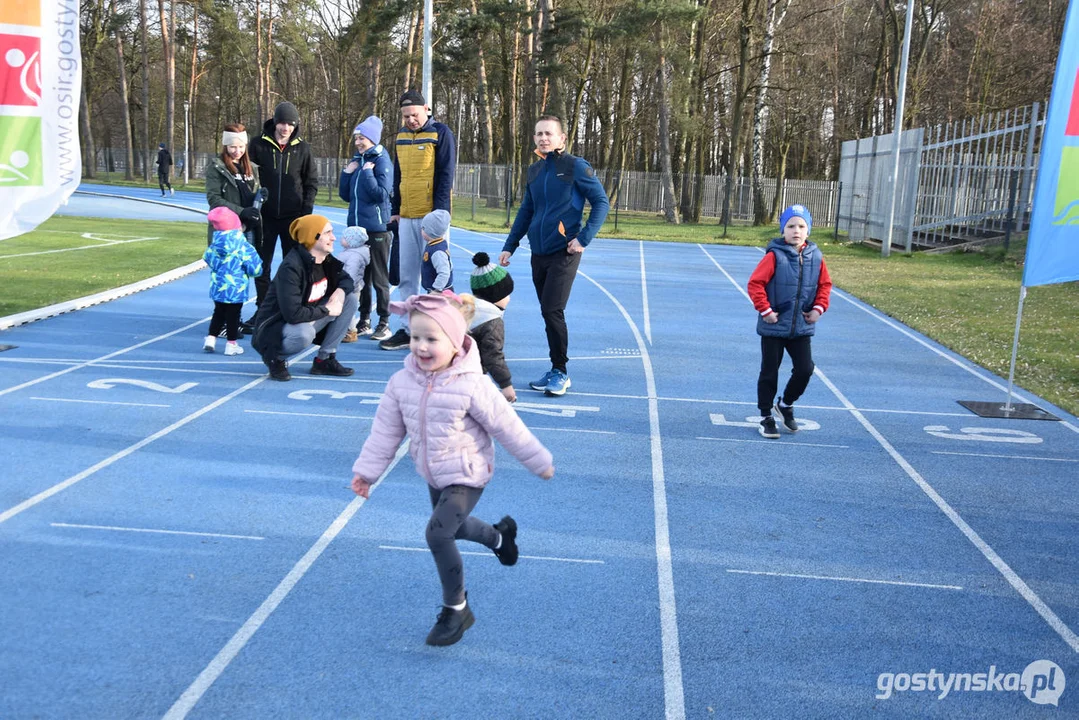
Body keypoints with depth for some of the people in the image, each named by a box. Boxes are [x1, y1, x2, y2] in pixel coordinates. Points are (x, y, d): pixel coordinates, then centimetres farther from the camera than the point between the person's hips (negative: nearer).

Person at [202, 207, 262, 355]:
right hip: (236, 289, -4)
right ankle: (231, 344, 11)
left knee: (218, 312, 20)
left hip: (217, 287, 4)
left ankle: (211, 338, 17)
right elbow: (255, 269, -16)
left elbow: (208, 259, 12)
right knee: (233, 315, 5)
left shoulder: (214, 246, -4)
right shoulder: (243, 247, -15)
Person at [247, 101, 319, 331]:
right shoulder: (259, 145, -1)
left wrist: (306, 211, -4)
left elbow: (311, 182, 6)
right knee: (262, 266, 6)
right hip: (265, 217, 0)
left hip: (293, 217, 0)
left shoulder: (302, 149, 2)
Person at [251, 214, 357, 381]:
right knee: (304, 334, -41)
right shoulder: (291, 267, -26)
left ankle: (325, 360, 0)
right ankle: (276, 357, -4)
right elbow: (293, 314, -32)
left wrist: (340, 290, -11)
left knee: (350, 298, -4)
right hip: (275, 327, -8)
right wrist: (327, 310, -19)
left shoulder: (326, 260, -2)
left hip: (308, 320, 8)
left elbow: (347, 279, 14)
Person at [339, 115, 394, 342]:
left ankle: (384, 323, 7)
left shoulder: (382, 161, -7)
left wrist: (367, 173, -17)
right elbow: (346, 195, 15)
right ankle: (364, 321, 20)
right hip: (356, 227, 7)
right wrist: (347, 173, 2)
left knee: (379, 278, 0)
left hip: (376, 228, -7)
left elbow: (382, 194, -16)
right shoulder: (357, 161, 13)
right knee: (360, 277, 11)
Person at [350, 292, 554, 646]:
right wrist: (367, 470, 1)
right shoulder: (401, 383, -11)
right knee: (451, 527, 25)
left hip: (467, 475, -7)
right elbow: (386, 430, 0)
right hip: (433, 476, 7)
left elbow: (508, 427, -17)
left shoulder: (471, 385, -25)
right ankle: (500, 534, 56)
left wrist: (539, 462, -9)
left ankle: (456, 609, 3)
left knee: (438, 534, -18)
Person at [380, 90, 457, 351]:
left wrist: (439, 212, -14)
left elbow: (446, 175, -9)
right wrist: (395, 210, 15)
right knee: (407, 277, 8)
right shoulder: (401, 136, 13)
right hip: (406, 217, 6)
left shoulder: (441, 134, -5)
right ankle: (407, 330, 15)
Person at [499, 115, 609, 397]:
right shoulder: (534, 170, 12)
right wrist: (509, 246, 16)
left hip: (564, 253, -6)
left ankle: (560, 372, 3)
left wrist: (584, 238, -14)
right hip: (538, 254, 6)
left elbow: (601, 202, -6)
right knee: (548, 312, 8)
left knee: (552, 311, -11)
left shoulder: (576, 166, -6)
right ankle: (557, 372, 16)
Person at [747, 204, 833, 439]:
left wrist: (819, 308, 1)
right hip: (774, 328, -4)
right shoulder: (774, 256, -13)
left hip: (801, 328, 4)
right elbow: (755, 284, -14)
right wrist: (765, 310, -15)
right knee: (769, 373, 5)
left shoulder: (815, 257, 0)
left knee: (805, 369, -2)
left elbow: (825, 284, 13)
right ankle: (766, 417, 20)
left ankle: (786, 404, 26)